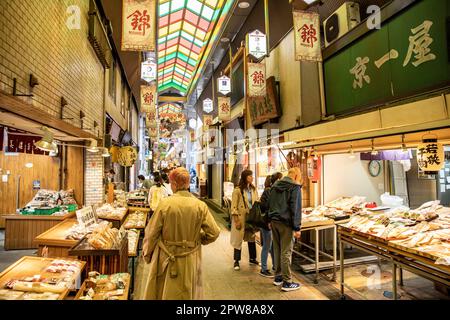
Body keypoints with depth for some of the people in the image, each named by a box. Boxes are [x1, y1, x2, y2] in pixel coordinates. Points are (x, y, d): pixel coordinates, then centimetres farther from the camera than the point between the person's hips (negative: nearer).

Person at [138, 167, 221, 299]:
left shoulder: (165, 204, -16)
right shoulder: (200, 205, -12)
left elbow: (152, 233, -9)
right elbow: (214, 232, -10)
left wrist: (147, 255, 7)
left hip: (166, 260, -1)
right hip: (190, 262, 1)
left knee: (164, 292, 20)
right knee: (188, 293, 21)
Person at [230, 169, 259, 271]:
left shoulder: (253, 189, 7)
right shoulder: (237, 190, -11)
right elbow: (234, 206, -12)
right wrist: (236, 220, -16)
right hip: (241, 217, -6)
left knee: (252, 238, 15)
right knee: (238, 239, 3)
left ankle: (252, 259, 31)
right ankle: (236, 261, 16)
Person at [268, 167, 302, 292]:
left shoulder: (275, 185, 14)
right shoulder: (295, 187, -8)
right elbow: (296, 208, -14)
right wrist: (297, 228, -12)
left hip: (274, 221, 7)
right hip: (285, 223, -7)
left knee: (277, 249, 15)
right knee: (286, 252, -1)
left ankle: (278, 277, 26)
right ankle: (286, 282, 7)